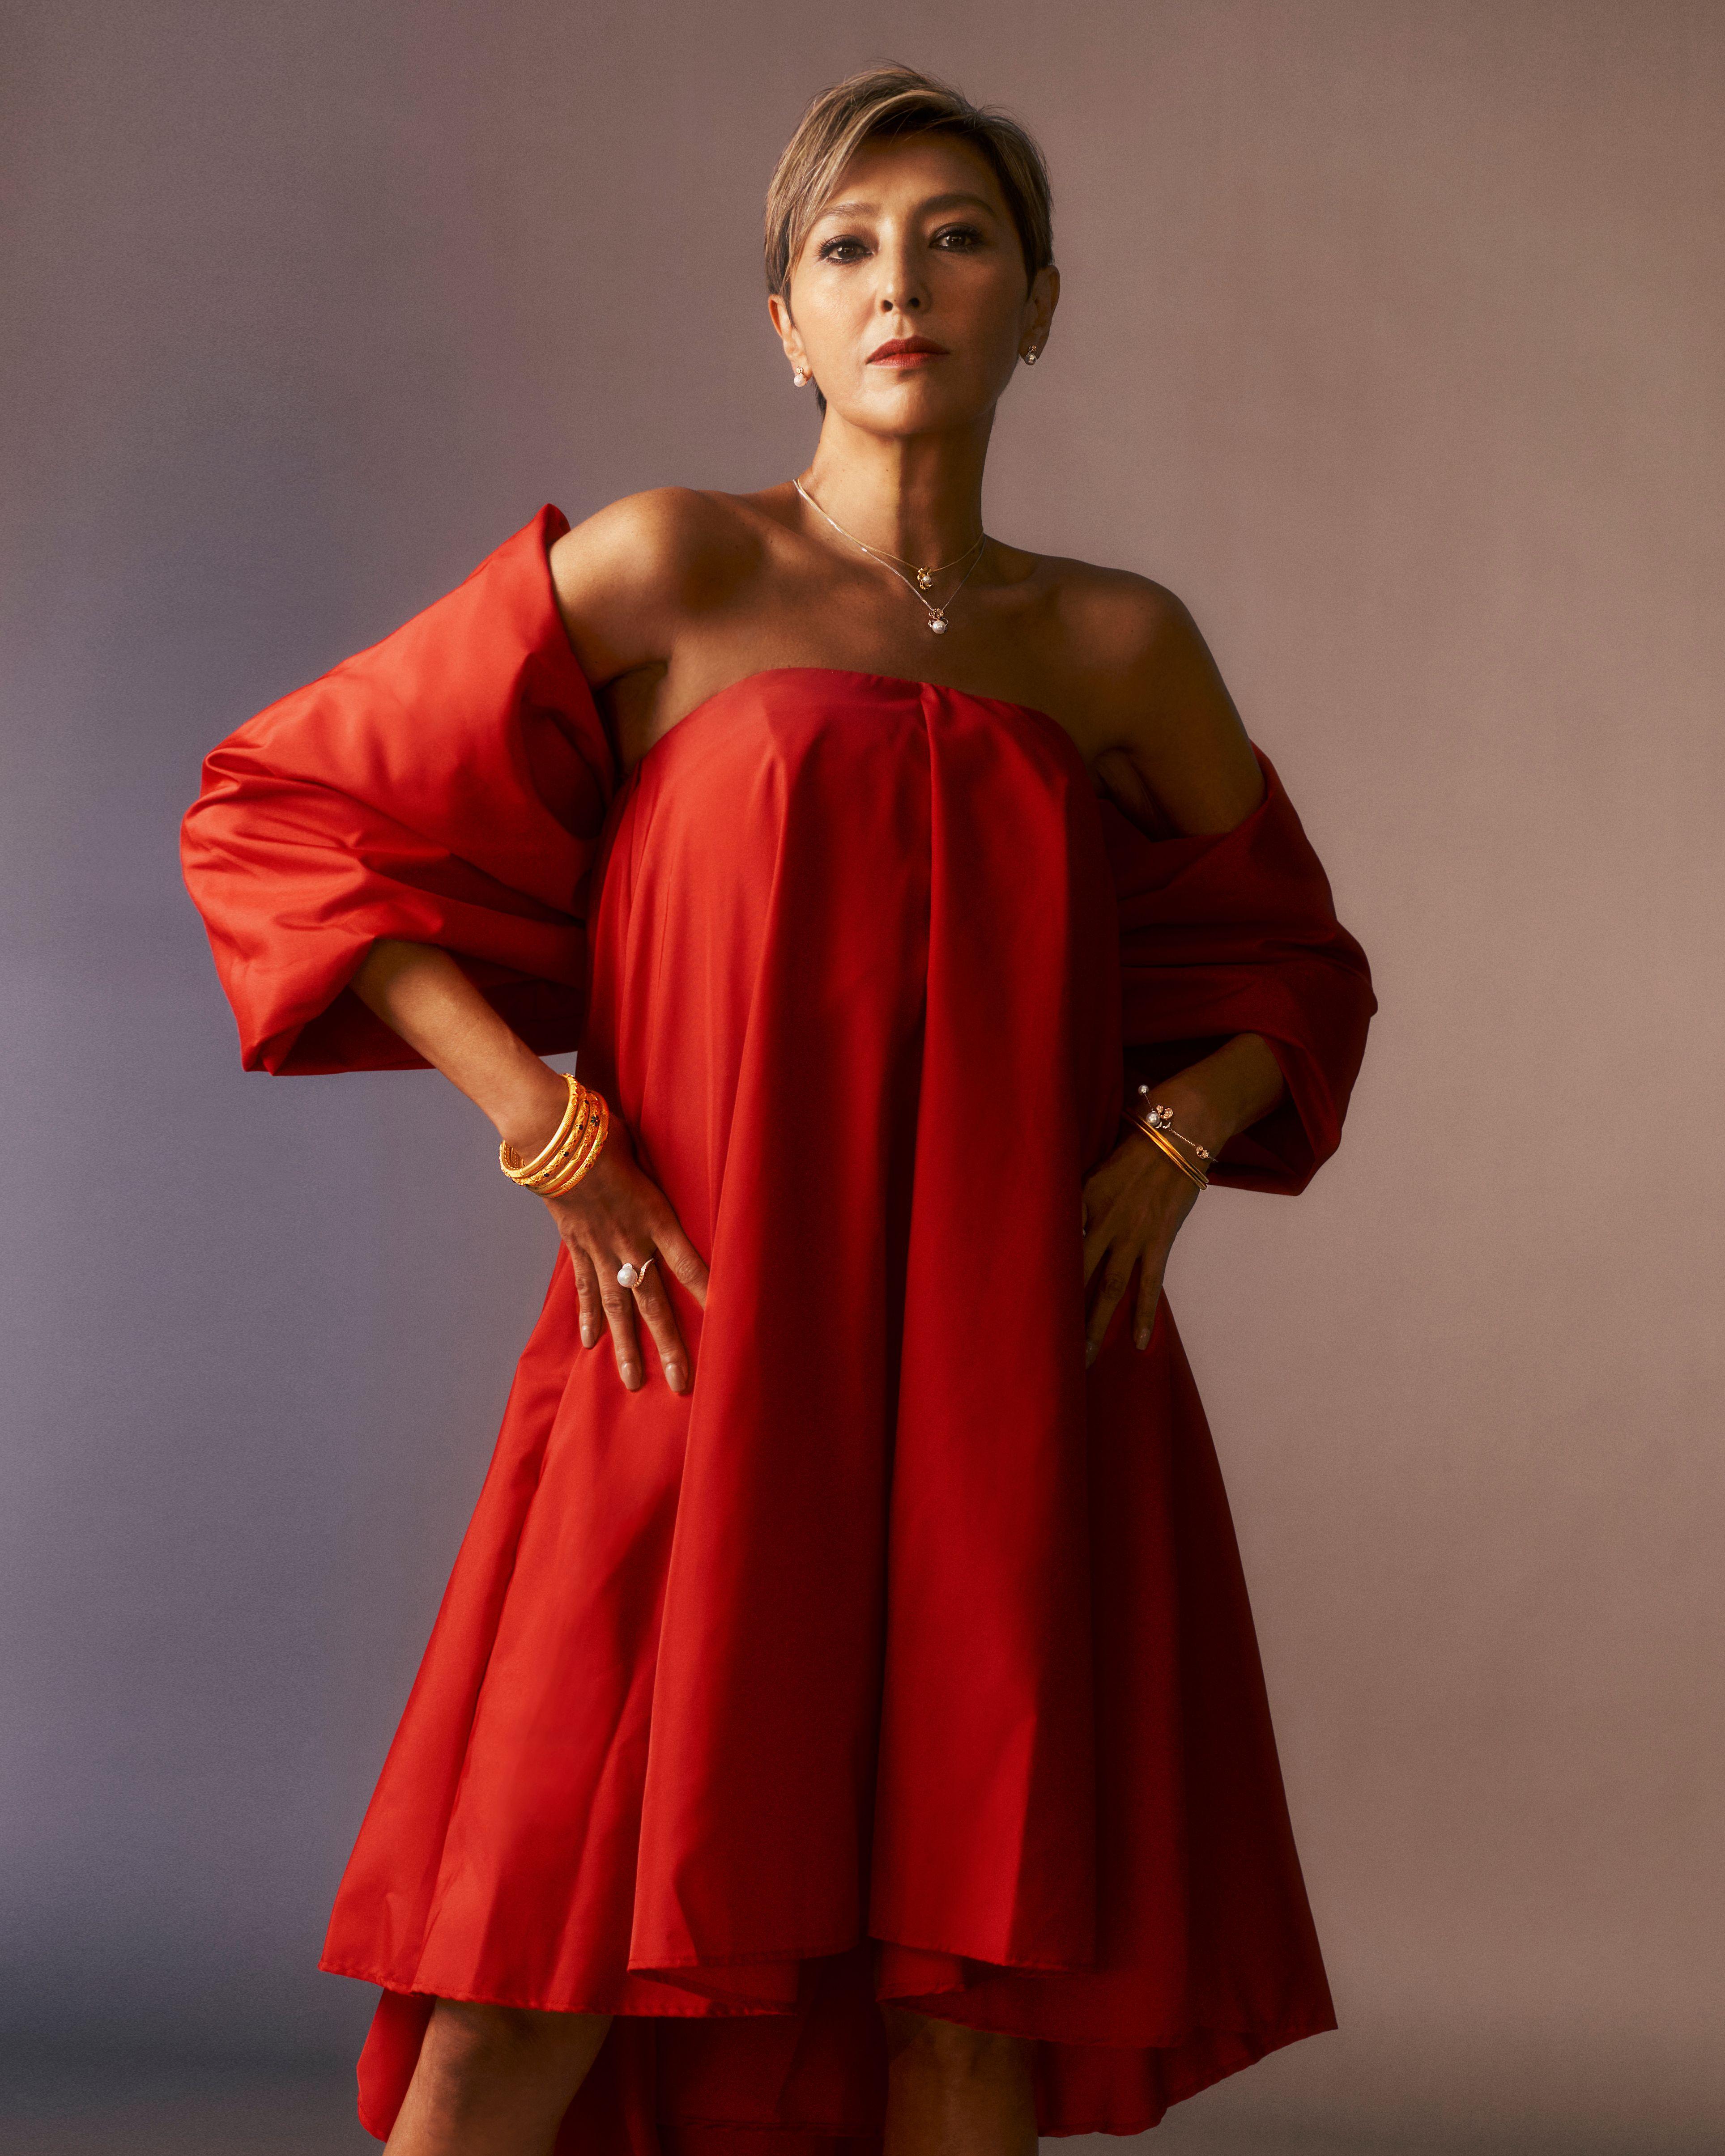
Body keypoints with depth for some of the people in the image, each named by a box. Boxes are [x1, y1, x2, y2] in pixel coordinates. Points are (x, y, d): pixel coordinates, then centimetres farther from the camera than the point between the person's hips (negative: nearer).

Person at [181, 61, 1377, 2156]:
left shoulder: (1122, 645, 11)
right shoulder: (671, 571, 2)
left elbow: (1292, 967, 25)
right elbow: (276, 818, 2)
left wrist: (1180, 1135, 4)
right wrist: (547, 1130, -5)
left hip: (1015, 1395, 3)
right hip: (703, 1359, -3)